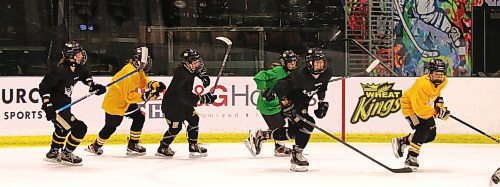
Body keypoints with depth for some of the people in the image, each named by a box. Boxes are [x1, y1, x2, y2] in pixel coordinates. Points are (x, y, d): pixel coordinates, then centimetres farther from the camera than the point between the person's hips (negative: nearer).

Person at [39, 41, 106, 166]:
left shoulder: (77, 68, 0)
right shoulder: (61, 71, -25)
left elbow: (85, 75, 24)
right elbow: (43, 86, -24)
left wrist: (92, 85, 6)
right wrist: (48, 106, -28)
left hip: (64, 105, 10)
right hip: (55, 107, -10)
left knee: (63, 128, 33)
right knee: (79, 128, -14)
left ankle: (53, 153, 52)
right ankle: (66, 155, 1)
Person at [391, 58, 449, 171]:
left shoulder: (444, 81, -11)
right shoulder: (423, 84, -37)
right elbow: (419, 108, -38)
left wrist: (439, 102, 4)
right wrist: (436, 112, -37)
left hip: (423, 106, 9)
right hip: (410, 105, -9)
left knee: (431, 135, 6)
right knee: (423, 129, -26)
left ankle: (401, 142, 21)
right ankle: (411, 158, -20)